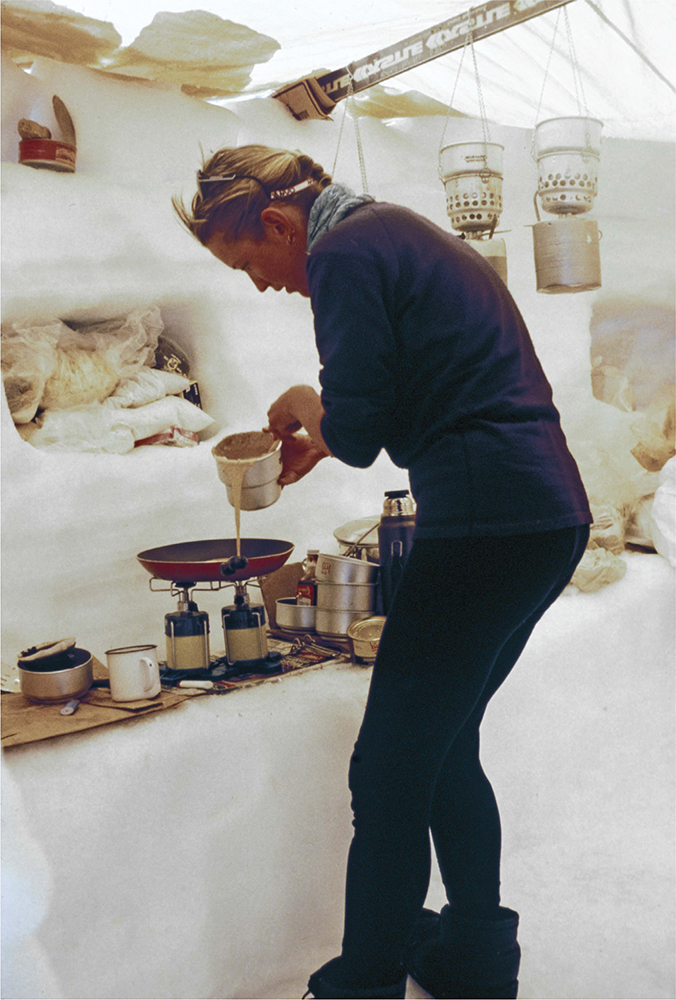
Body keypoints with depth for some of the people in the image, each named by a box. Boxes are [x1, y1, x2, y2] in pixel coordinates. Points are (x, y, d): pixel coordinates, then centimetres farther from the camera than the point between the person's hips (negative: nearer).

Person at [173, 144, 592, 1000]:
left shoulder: (344, 254, -8)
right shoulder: (403, 234, 22)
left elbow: (361, 431, -12)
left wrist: (307, 409, 9)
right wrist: (321, 435, 20)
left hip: (488, 525, -10)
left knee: (389, 774, -1)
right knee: (442, 749, 20)